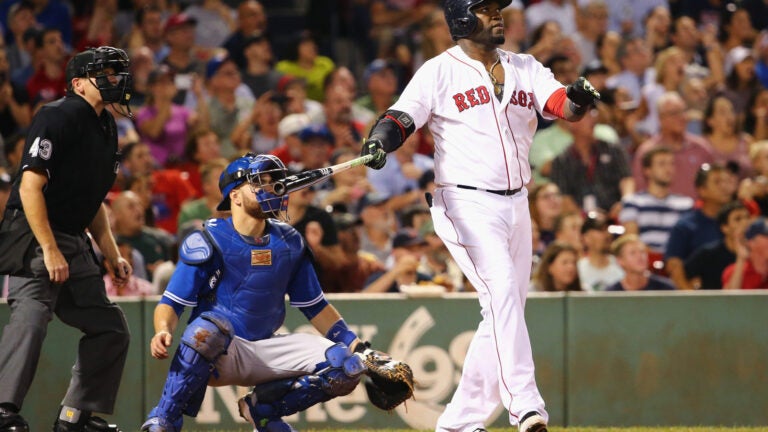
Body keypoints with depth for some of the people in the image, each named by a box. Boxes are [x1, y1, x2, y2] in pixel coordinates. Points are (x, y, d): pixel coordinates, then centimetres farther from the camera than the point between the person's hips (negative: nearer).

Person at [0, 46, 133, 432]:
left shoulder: (106, 129, 18)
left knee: (110, 328, 10)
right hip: (34, 238, -10)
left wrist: (112, 256, 19)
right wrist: (50, 250, -23)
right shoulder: (59, 117, -12)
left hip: (74, 242, 10)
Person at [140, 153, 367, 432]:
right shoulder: (207, 242, -7)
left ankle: (262, 409, 6)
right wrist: (163, 331, -33)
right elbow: (171, 303, -10)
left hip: (264, 353, 5)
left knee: (346, 368, -12)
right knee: (209, 327, -41)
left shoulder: (289, 243, 8)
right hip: (215, 356, -5)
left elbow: (315, 307, 15)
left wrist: (357, 347, 4)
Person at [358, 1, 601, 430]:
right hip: (468, 204, -6)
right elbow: (402, 118, -13)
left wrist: (579, 97, -26)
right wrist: (380, 141, -35)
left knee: (505, 312, 7)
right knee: (502, 293, -23)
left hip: (516, 204, 6)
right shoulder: (439, 71, -2)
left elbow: (564, 106, -3)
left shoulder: (525, 68, 11)